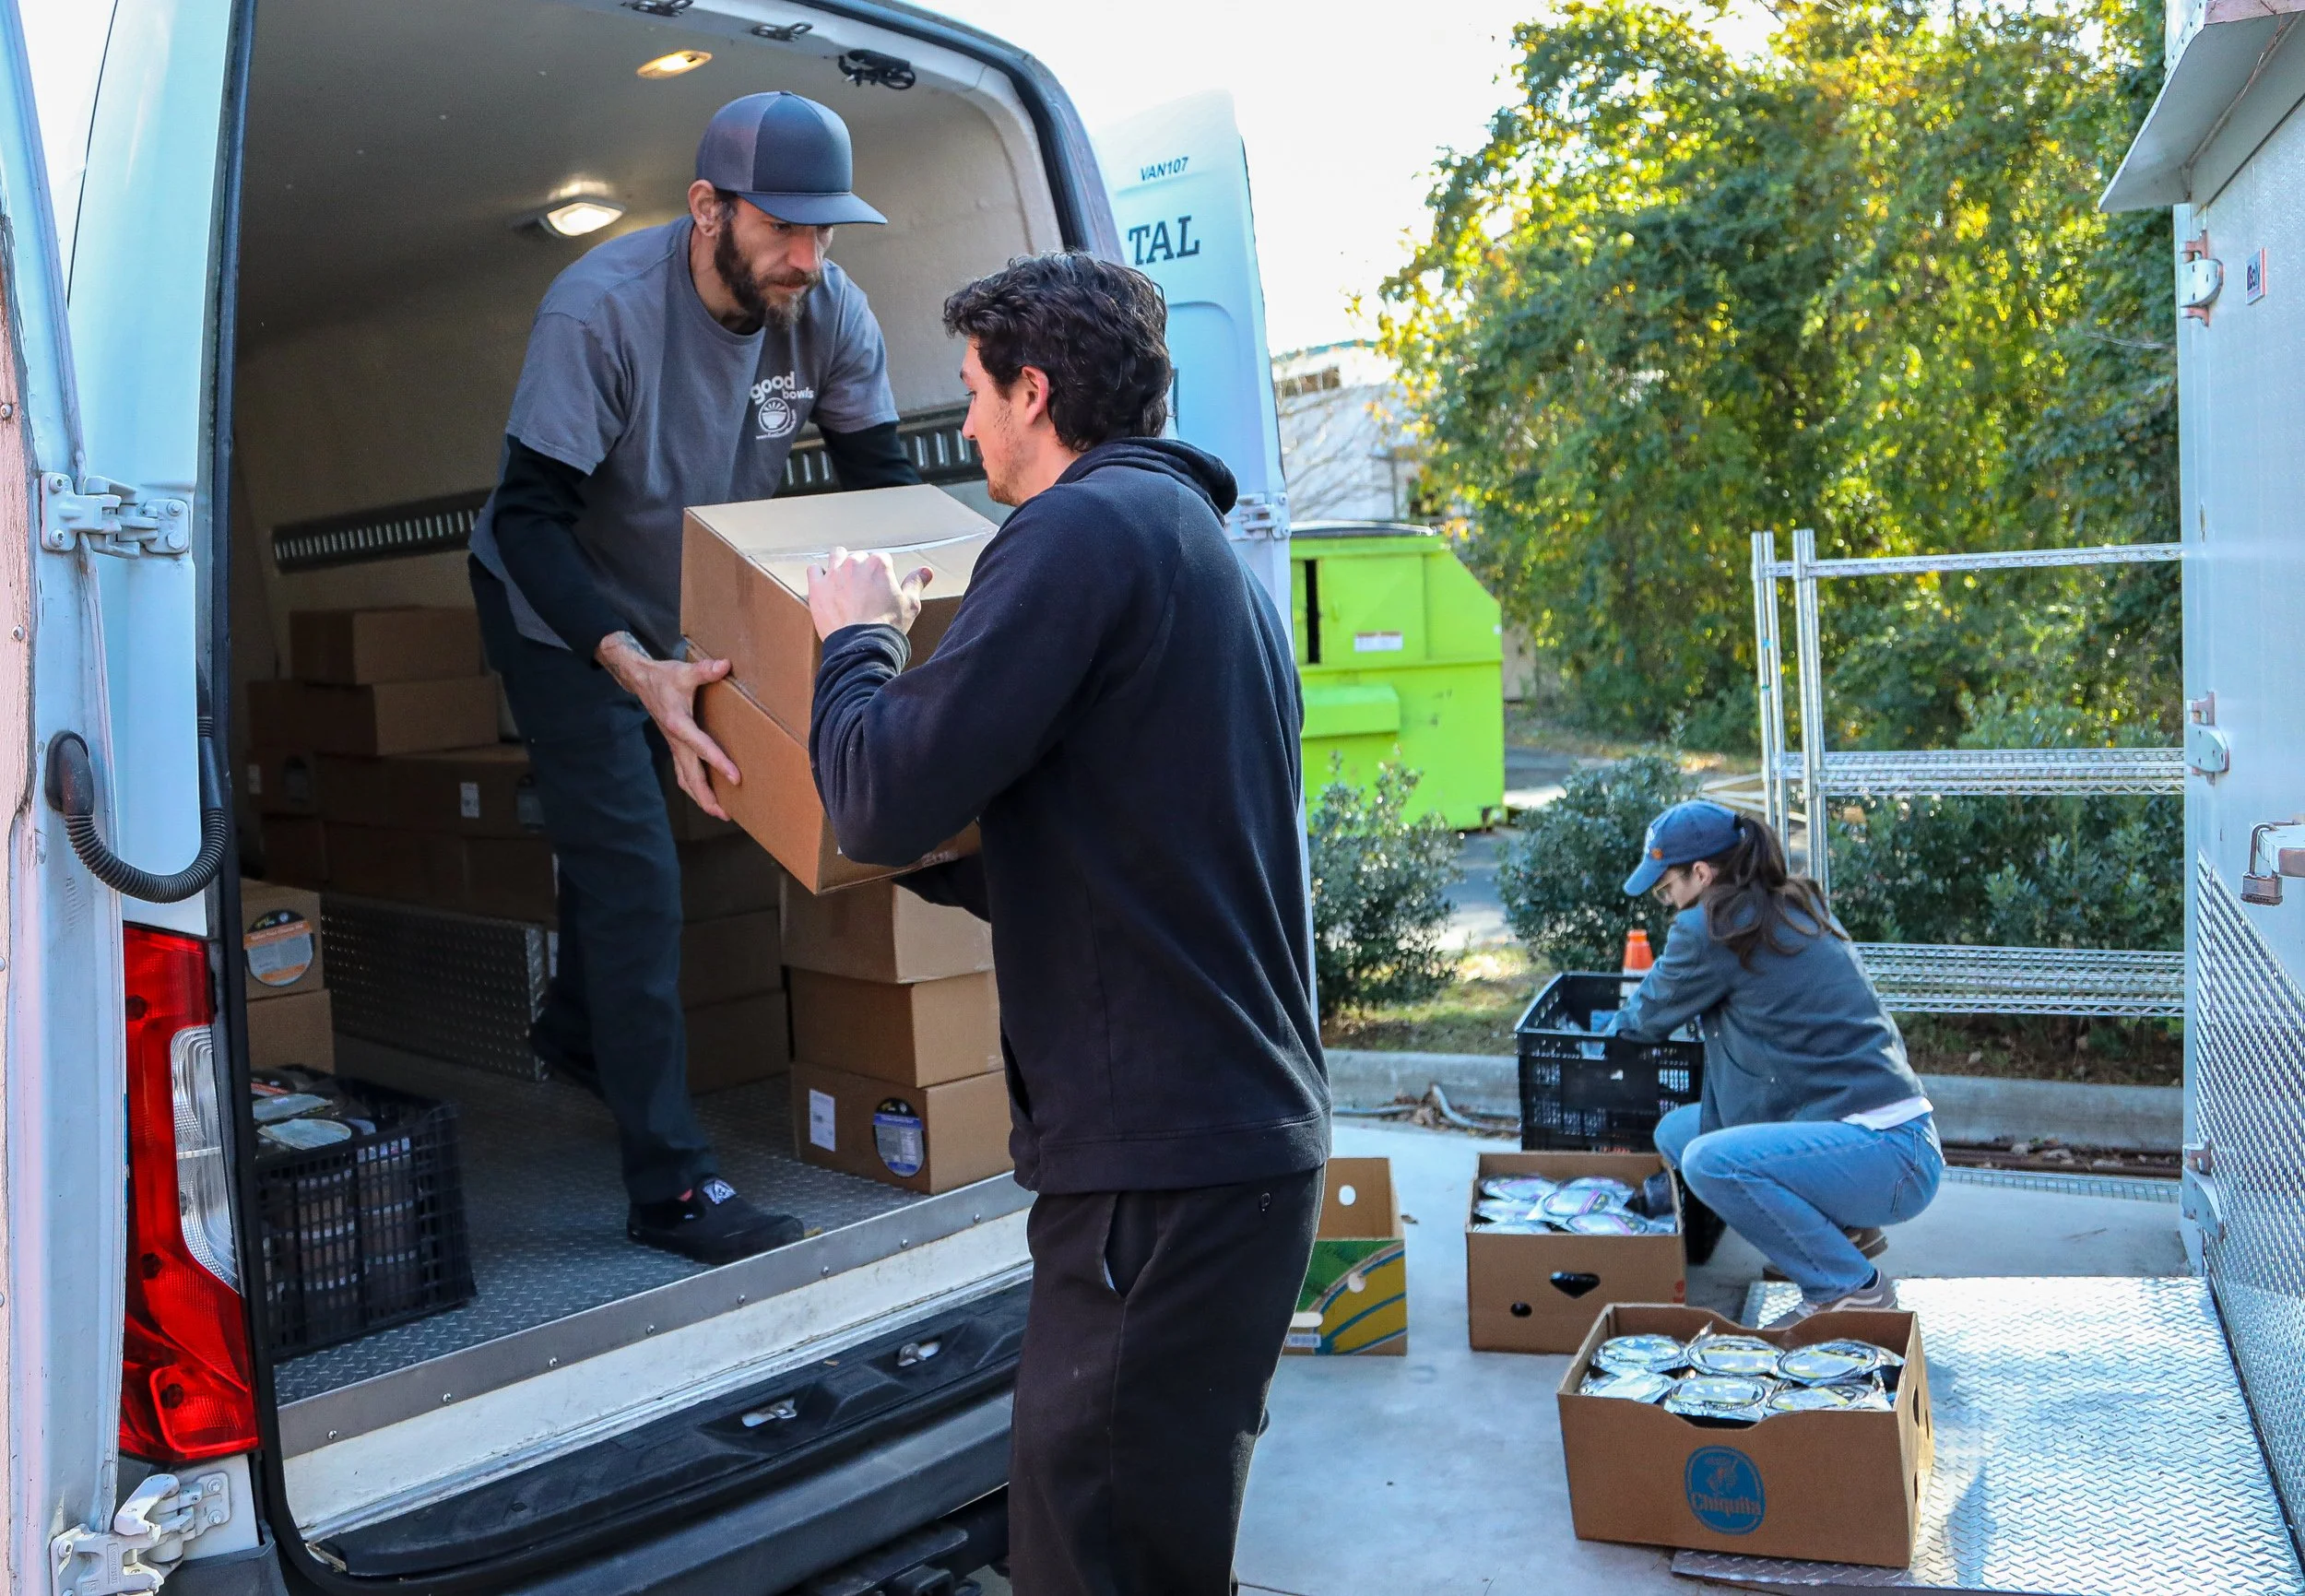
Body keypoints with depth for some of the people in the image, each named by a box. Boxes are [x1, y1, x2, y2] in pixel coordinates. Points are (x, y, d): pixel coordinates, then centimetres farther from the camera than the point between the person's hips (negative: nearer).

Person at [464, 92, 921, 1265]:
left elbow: (884, 480, -9)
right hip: (560, 613, -6)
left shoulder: (827, 312, -19)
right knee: (634, 871, -12)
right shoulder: (600, 310, -33)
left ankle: (575, 1033, 51)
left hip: (688, 608, 6)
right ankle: (671, 1188, -6)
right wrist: (637, 669, -48)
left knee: (621, 825, 24)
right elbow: (530, 521, -34)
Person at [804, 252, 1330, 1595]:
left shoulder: (1087, 529, -13)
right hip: (1250, 1127, 11)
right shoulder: (1203, 544, 20)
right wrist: (927, 867, 31)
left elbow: (886, 802, -17)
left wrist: (859, 639, 2)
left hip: (1163, 1157, -10)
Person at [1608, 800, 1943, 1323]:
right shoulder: (1796, 904, 12)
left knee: (1708, 1161, -28)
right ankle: (1842, 1229, 15)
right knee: (1675, 1132, 10)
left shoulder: (1715, 928, -14)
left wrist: (1614, 1029, 23)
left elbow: (1651, 1015, 3)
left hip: (1892, 1155, -10)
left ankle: (1852, 1287, -10)